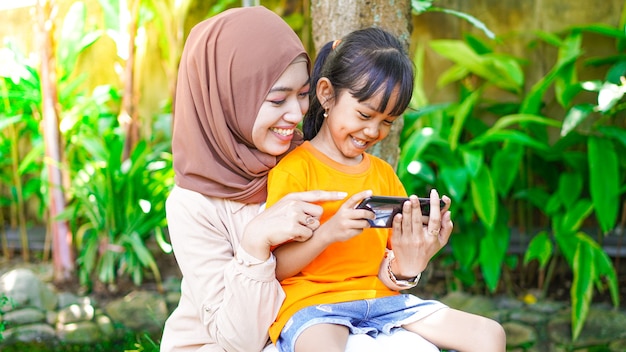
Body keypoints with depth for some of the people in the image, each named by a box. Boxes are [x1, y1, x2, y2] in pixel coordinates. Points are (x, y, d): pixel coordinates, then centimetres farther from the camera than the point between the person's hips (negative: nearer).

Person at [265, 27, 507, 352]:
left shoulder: (384, 174, 15)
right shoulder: (293, 170, -5)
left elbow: (387, 266, 13)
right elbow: (274, 268, -7)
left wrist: (406, 267, -11)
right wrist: (328, 232, -21)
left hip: (381, 297, 7)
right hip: (311, 303, -6)